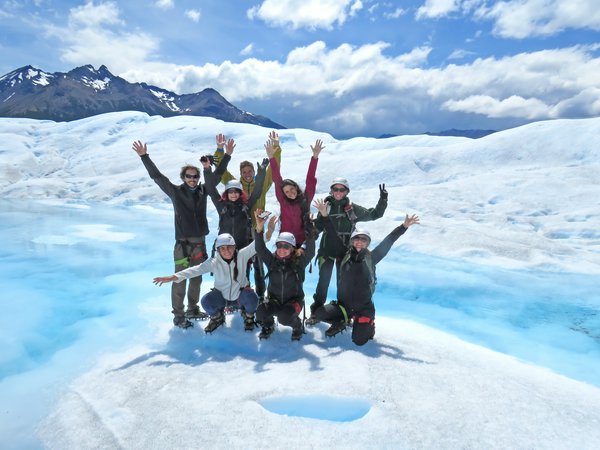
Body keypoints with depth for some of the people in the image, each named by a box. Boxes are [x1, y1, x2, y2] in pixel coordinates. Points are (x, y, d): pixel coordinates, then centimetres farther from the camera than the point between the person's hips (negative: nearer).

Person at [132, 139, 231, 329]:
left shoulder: (203, 190, 6)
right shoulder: (176, 191, -3)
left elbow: (218, 175, 10)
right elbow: (156, 176, -6)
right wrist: (144, 156, -12)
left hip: (200, 242, 4)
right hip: (183, 243, -4)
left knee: (197, 278, 15)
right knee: (180, 280, -1)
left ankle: (192, 309, 31)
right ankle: (178, 315, 11)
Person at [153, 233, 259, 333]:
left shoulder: (241, 255, -18)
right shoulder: (214, 262, -19)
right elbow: (197, 269, -29)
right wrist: (173, 277, -40)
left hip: (241, 295, 0)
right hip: (222, 295, 1)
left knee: (251, 298, -31)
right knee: (206, 301, -27)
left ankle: (248, 316, 7)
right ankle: (217, 317, 9)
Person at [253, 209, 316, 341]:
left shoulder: (299, 261, -10)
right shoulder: (272, 260, -4)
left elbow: (310, 252, -28)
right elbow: (260, 249, -20)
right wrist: (259, 229, -35)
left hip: (294, 300, -2)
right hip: (274, 299, 3)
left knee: (284, 318, -32)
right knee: (260, 311, -27)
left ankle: (297, 326, 5)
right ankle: (268, 325, 11)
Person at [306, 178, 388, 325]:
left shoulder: (353, 208, 0)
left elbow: (374, 214, 2)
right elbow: (318, 227, 6)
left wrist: (383, 200, -10)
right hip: (327, 249, 0)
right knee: (324, 281, 2)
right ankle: (316, 311, 14)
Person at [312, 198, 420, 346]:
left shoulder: (371, 258, -4)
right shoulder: (345, 255, -1)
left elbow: (388, 241, -7)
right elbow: (334, 236, -5)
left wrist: (404, 226, -13)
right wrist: (325, 215, -13)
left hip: (364, 308, -2)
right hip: (343, 305, 2)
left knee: (359, 341, -12)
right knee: (319, 313, -16)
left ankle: (368, 325, 25)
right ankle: (341, 322, 15)